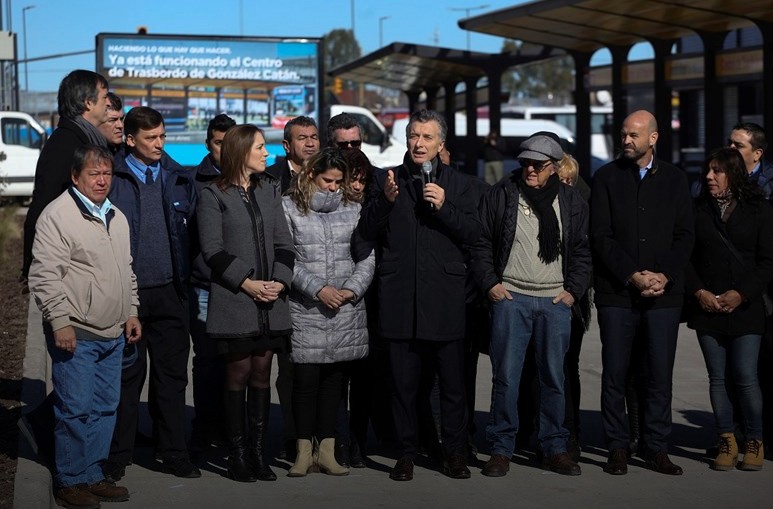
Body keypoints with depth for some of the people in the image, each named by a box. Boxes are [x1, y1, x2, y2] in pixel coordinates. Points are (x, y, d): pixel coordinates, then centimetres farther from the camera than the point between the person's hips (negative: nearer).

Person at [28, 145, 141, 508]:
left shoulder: (116, 218, 16)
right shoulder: (57, 215, -10)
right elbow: (45, 274, -13)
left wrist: (131, 312, 19)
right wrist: (60, 321, -17)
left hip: (113, 335, 8)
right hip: (76, 335, -8)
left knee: (105, 409, 11)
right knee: (76, 409, -4)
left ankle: (93, 475, 22)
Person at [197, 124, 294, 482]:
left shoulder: (270, 190, 13)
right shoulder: (214, 196, -1)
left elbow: (283, 241, 10)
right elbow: (212, 250, -7)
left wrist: (280, 281, -6)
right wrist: (246, 283, -14)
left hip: (270, 301, 4)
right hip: (233, 301, -4)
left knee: (262, 374, 6)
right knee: (239, 374, 0)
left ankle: (258, 452, 12)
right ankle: (237, 455, 8)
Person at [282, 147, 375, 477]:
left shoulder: (352, 209, 9)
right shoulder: (289, 208, 1)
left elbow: (367, 256, 8)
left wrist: (353, 288, -7)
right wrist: (318, 289, -12)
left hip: (345, 310, 3)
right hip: (305, 310, -3)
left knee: (334, 380, 6)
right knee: (306, 379, -2)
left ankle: (327, 452, 13)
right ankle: (304, 452, 9)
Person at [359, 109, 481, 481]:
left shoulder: (457, 183, 10)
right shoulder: (387, 180, 10)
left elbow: (473, 233, 0)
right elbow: (367, 231, 2)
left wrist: (444, 207, -14)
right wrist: (385, 200, -14)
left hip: (445, 296, 0)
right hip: (400, 296, 0)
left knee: (453, 383, 2)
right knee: (404, 383, 6)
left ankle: (454, 454, 13)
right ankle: (406, 454, 15)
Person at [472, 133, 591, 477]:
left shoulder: (572, 202, 9)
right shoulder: (500, 195, 4)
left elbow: (582, 251, 12)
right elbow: (481, 243, 5)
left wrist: (574, 290, 2)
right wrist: (490, 283, -3)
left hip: (556, 302, 2)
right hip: (510, 297, -2)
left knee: (554, 377, 7)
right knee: (506, 376, -2)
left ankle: (555, 448, 16)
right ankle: (501, 449, 7)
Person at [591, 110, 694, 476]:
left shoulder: (674, 179, 9)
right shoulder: (607, 177, 4)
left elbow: (685, 235, 6)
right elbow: (600, 236, -2)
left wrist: (664, 275, -9)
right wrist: (633, 276, -11)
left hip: (664, 293, 1)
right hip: (616, 292, -1)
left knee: (661, 375, 2)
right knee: (614, 375, 1)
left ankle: (657, 449, 10)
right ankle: (617, 449, 10)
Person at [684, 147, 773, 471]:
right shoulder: (698, 211, 8)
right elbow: (685, 257, 6)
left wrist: (741, 294, -10)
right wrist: (699, 292, -8)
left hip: (745, 308, -2)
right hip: (707, 308, 2)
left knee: (746, 377, -7)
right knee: (718, 378, 4)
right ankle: (727, 441, 13)